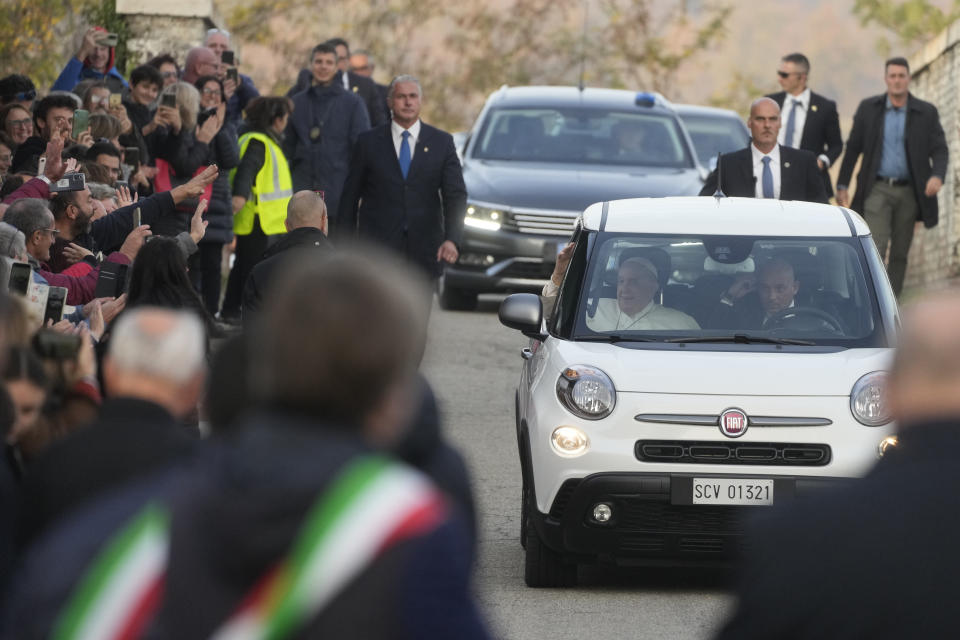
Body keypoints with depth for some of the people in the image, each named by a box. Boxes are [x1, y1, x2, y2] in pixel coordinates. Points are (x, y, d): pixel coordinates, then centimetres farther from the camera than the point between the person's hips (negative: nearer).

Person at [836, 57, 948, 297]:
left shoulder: (926, 113, 0)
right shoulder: (869, 108, 1)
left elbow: (940, 150, -3)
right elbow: (853, 148, 6)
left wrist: (937, 176, -23)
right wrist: (842, 185, 4)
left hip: (909, 193, 1)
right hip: (877, 189, -1)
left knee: (900, 253, 7)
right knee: (875, 248, -14)